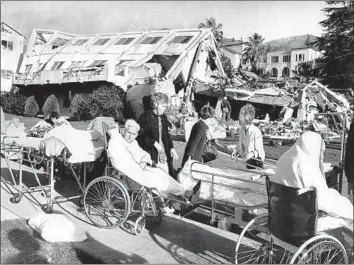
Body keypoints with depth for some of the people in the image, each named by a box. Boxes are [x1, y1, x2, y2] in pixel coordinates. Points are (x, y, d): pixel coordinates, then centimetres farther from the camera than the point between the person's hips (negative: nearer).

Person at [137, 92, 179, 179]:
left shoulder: (163, 117, 14)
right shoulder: (145, 117, -7)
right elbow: (141, 135, -13)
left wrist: (171, 148, 7)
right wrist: (155, 143, -18)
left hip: (164, 153, 7)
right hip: (151, 154, -6)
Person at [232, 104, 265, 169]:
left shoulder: (256, 131, -25)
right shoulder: (241, 129, -3)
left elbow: (259, 151, -19)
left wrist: (252, 153, -34)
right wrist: (236, 150, -3)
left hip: (255, 160, -7)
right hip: (247, 160, 7)